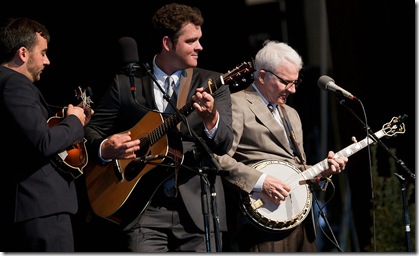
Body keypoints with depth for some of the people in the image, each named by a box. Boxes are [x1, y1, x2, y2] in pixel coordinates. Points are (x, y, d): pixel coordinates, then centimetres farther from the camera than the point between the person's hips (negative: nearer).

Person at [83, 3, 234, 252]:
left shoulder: (211, 83, 8)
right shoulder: (126, 84, 8)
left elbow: (225, 144, -3)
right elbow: (93, 129, 15)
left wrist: (211, 118, -25)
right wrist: (105, 149, -8)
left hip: (199, 208, 1)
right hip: (145, 208, -1)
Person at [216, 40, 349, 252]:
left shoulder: (291, 114, 27)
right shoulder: (238, 104, -2)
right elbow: (218, 157, -14)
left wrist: (322, 170, 10)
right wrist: (260, 182, -20)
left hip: (298, 216, 8)